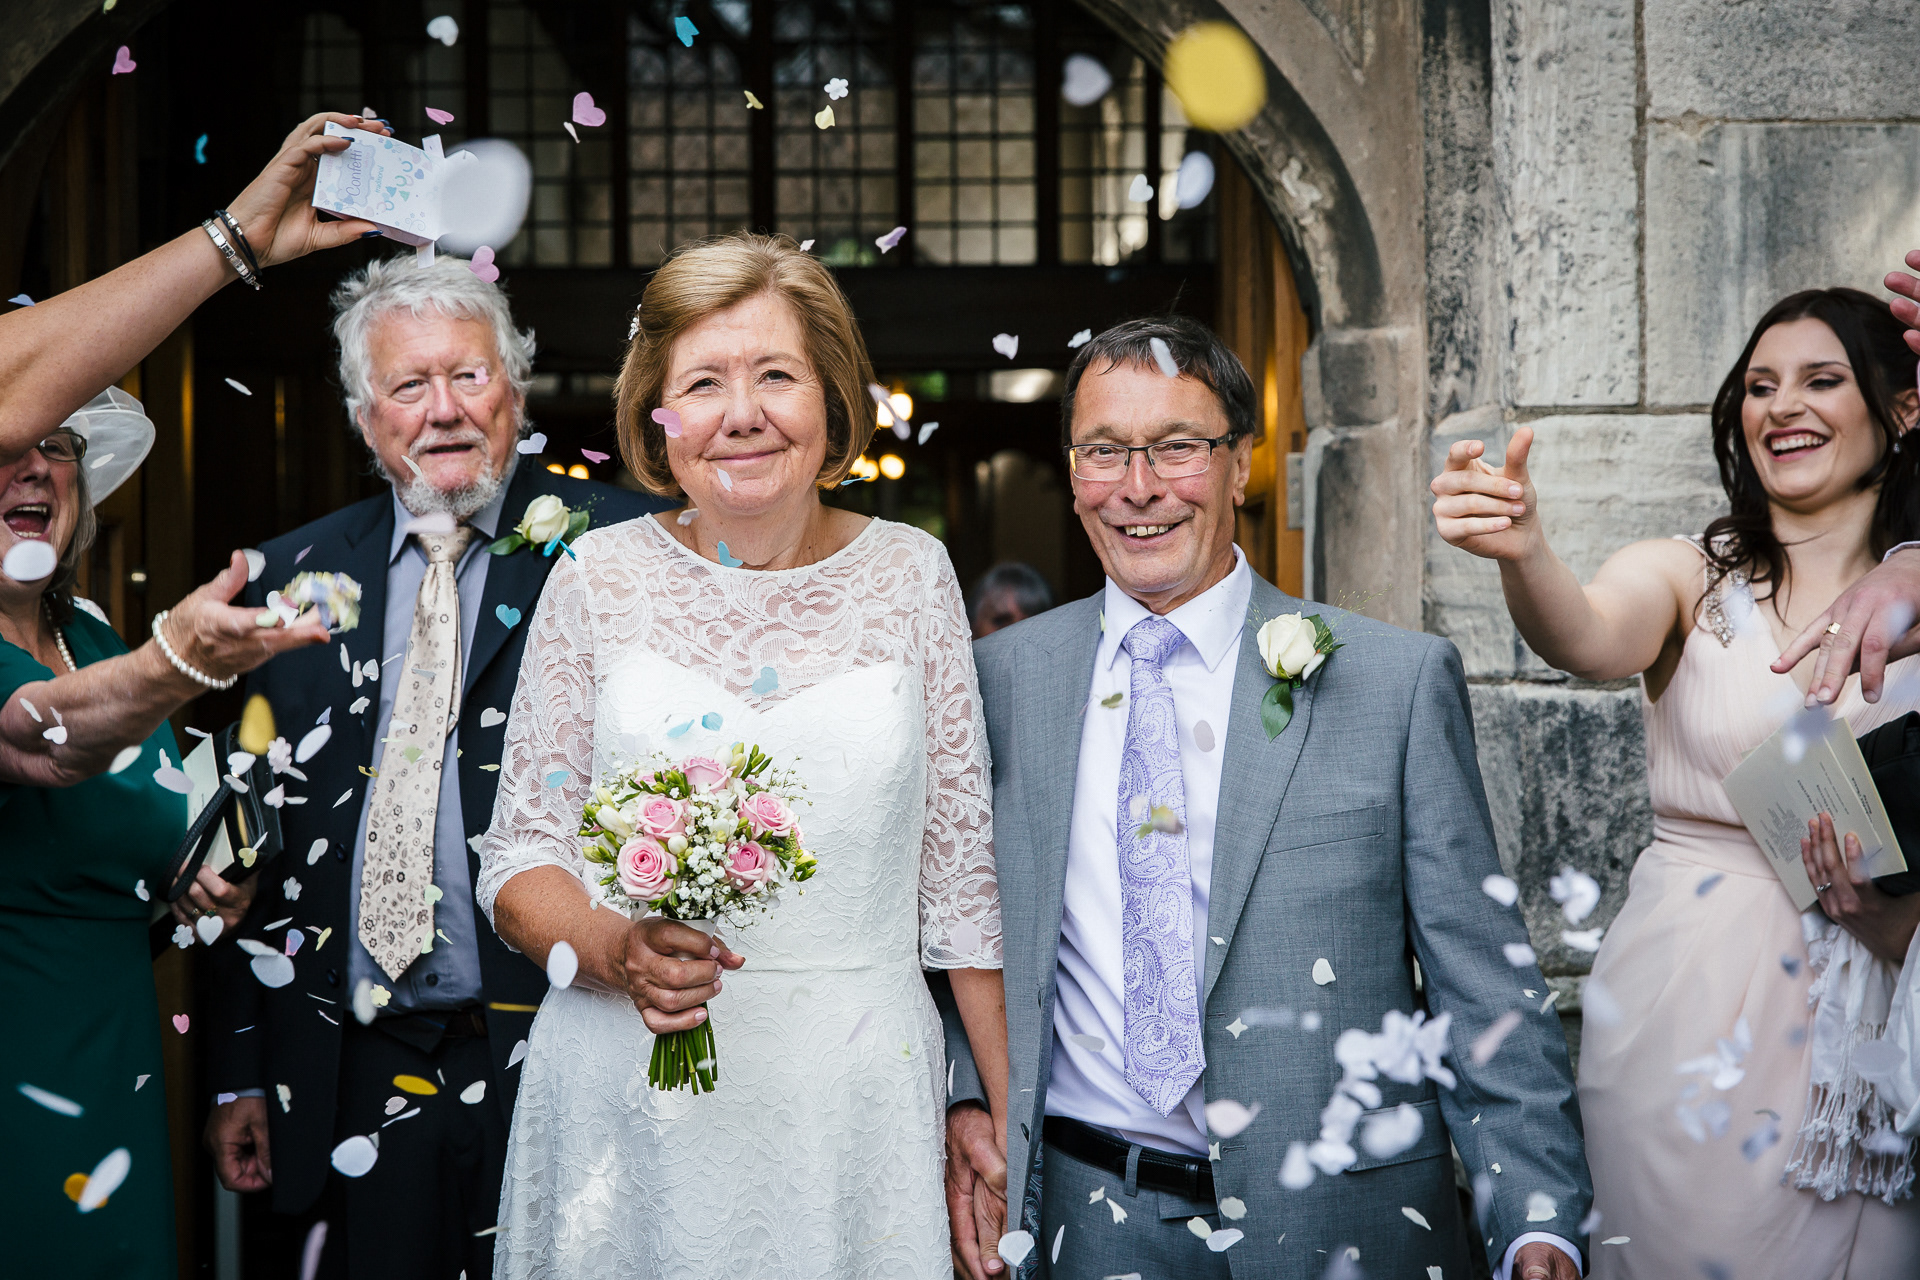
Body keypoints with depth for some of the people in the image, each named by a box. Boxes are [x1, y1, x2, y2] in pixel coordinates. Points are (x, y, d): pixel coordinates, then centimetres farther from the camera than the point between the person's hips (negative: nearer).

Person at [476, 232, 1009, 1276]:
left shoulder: (910, 573, 2)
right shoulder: (598, 581, 0)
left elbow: (961, 866, 5)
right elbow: (519, 859, 3)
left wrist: (1008, 1118, 2)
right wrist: (617, 952, -17)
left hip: (856, 1102, 1)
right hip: (628, 1101, 0)